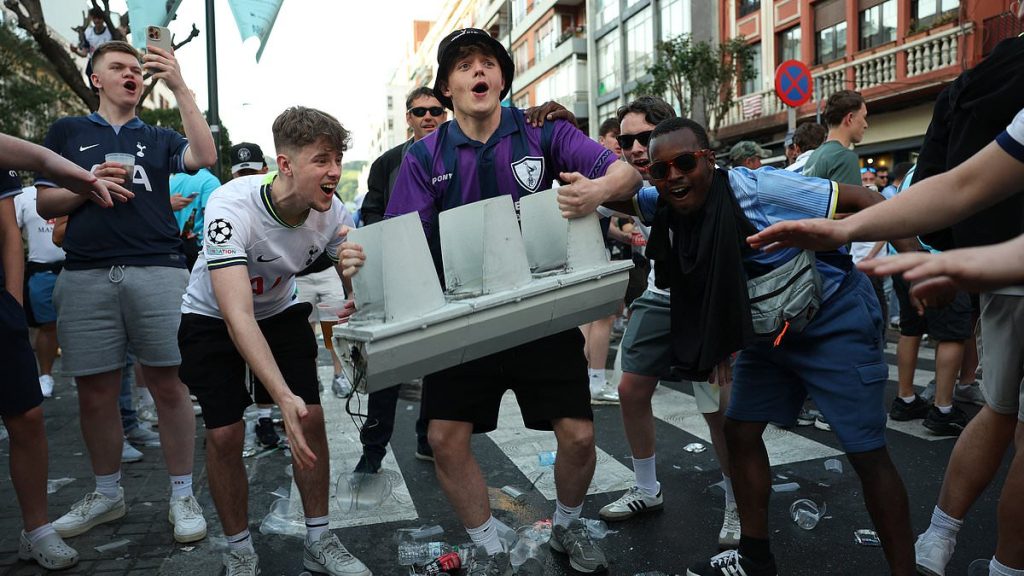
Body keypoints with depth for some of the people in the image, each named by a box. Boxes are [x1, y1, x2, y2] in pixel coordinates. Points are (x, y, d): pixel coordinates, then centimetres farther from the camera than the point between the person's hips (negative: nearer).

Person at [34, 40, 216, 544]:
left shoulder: (158, 138, 16)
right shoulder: (67, 132, 17)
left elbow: (205, 157, -5)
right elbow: (46, 205, 13)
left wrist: (180, 88, -8)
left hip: (158, 271, -1)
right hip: (86, 277, 1)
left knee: (168, 386, -1)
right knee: (95, 393, 6)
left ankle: (182, 497, 10)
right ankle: (107, 494, 25)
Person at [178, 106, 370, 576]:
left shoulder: (332, 212, -21)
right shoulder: (232, 208, -36)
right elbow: (238, 316, -43)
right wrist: (284, 396, -52)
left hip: (280, 311, 3)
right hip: (213, 317, -3)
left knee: (311, 419, -7)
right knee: (224, 434, -10)